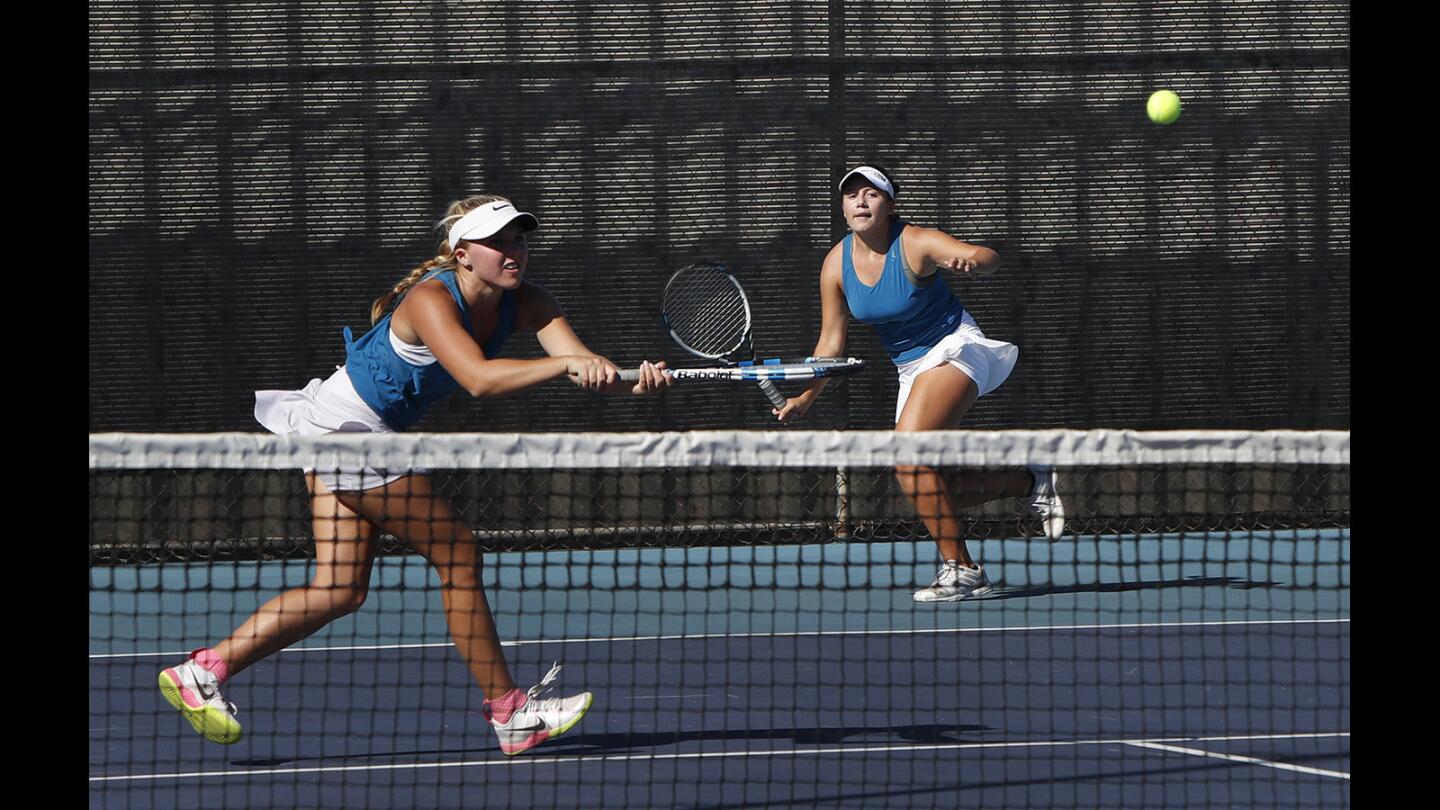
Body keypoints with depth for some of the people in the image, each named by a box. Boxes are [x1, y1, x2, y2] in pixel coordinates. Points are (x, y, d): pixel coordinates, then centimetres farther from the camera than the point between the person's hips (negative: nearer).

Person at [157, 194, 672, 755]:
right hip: (347, 425, -9)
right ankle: (511, 714, -1)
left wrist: (633, 383, -37)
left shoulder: (523, 303, -4)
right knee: (458, 554, -7)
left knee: (340, 592, 6)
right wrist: (563, 363, -49)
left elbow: (585, 367, -17)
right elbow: (479, 379, -42)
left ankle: (203, 669, 8)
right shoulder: (432, 299, -26)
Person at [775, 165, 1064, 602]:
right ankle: (1032, 481, 26)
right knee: (936, 490, 2)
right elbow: (831, 342, 4)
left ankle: (960, 569, -19)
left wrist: (972, 263, -57)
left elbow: (987, 257, -34)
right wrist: (805, 397, -6)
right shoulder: (836, 264, -4)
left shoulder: (917, 244, -20)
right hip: (912, 369, 7)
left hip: (955, 349, -7)